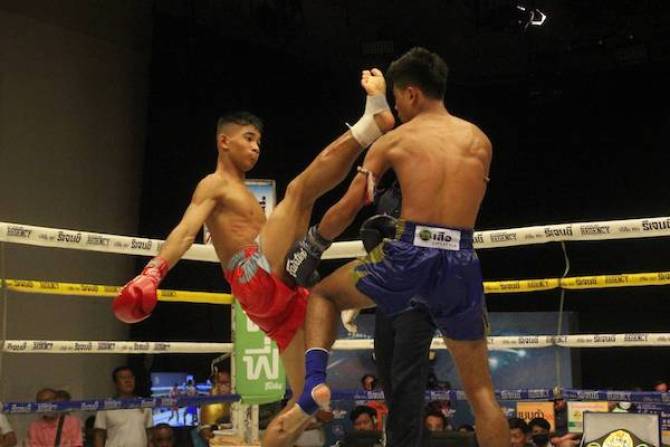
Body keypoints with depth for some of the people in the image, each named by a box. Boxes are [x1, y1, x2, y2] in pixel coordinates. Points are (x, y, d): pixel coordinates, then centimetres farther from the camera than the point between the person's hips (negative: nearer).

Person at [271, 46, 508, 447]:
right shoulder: (480, 141, 15)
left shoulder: (393, 141, 8)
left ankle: (314, 384, 4)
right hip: (462, 262, 2)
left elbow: (347, 209, 9)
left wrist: (311, 247, 25)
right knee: (481, 389, 14)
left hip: (408, 256, -2)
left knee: (324, 295, 26)